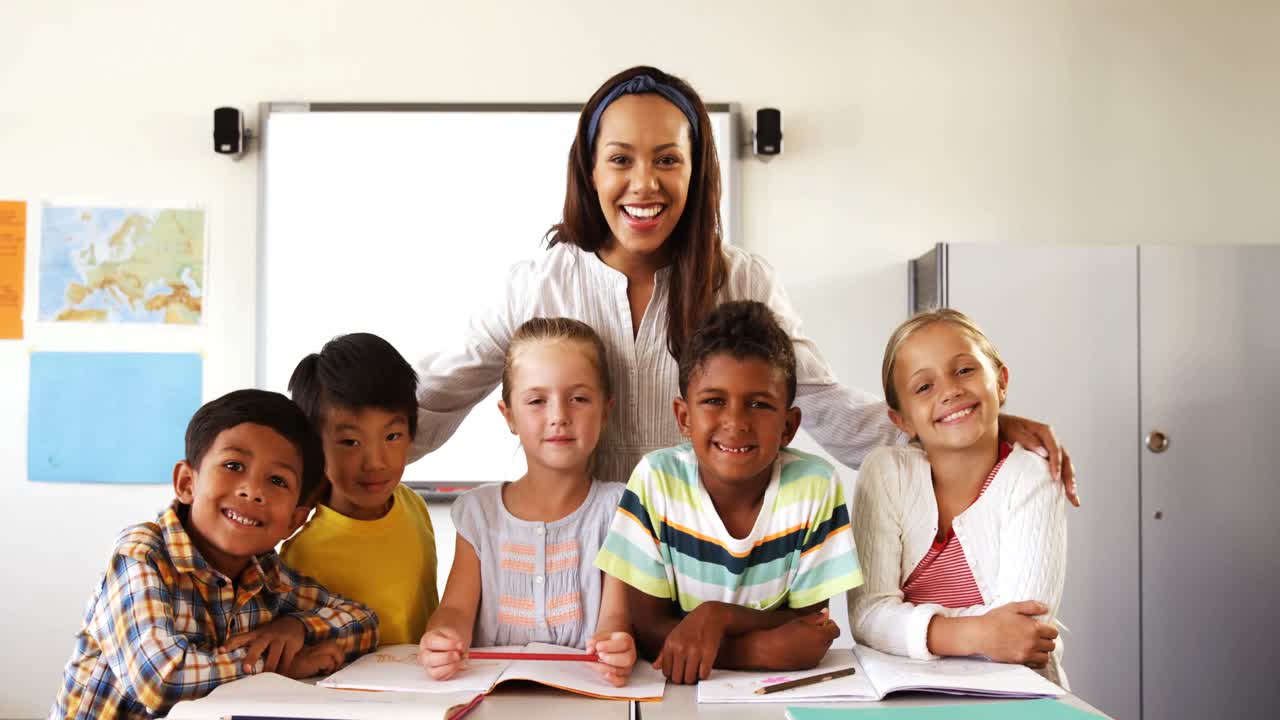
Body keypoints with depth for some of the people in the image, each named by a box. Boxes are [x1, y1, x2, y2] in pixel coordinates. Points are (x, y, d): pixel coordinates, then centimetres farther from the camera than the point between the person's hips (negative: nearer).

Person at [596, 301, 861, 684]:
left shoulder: (816, 485, -11)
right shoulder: (656, 478, -12)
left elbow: (810, 625, -5)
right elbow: (647, 629, -10)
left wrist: (717, 616, -22)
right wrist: (767, 650, -23)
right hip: (675, 688, -2)